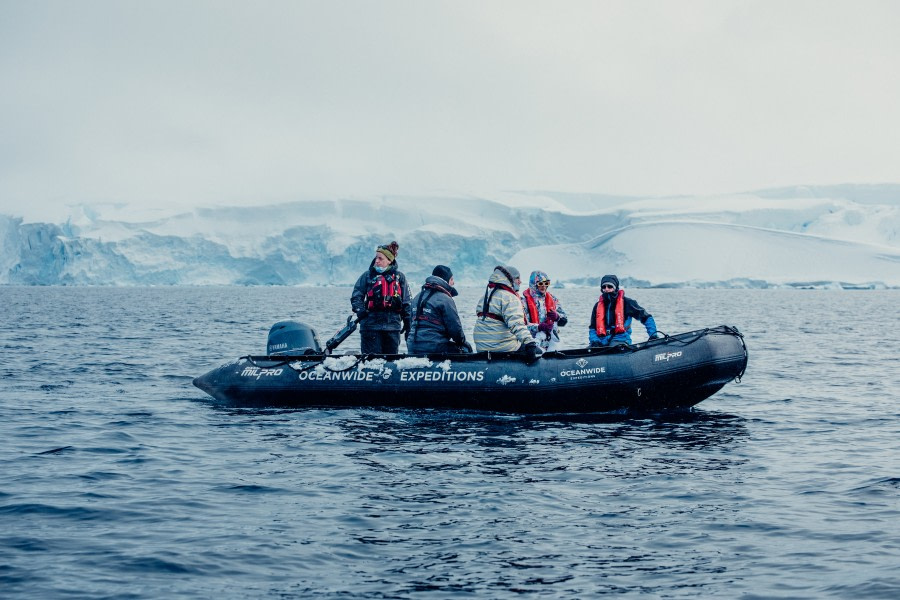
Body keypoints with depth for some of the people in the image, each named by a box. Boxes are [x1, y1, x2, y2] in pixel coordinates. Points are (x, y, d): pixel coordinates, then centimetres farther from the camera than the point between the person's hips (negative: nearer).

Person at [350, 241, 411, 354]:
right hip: (371, 324, -2)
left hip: (392, 325, 2)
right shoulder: (368, 275, 4)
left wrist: (407, 321, 8)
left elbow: (406, 302, 13)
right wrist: (360, 311, -15)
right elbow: (356, 296, 2)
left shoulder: (399, 277, 9)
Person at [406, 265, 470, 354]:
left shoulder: (417, 297, 16)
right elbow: (455, 328, -8)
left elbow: (411, 323, 22)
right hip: (434, 348, -8)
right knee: (466, 349, 5)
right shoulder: (445, 299, -8)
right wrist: (462, 342, 10)